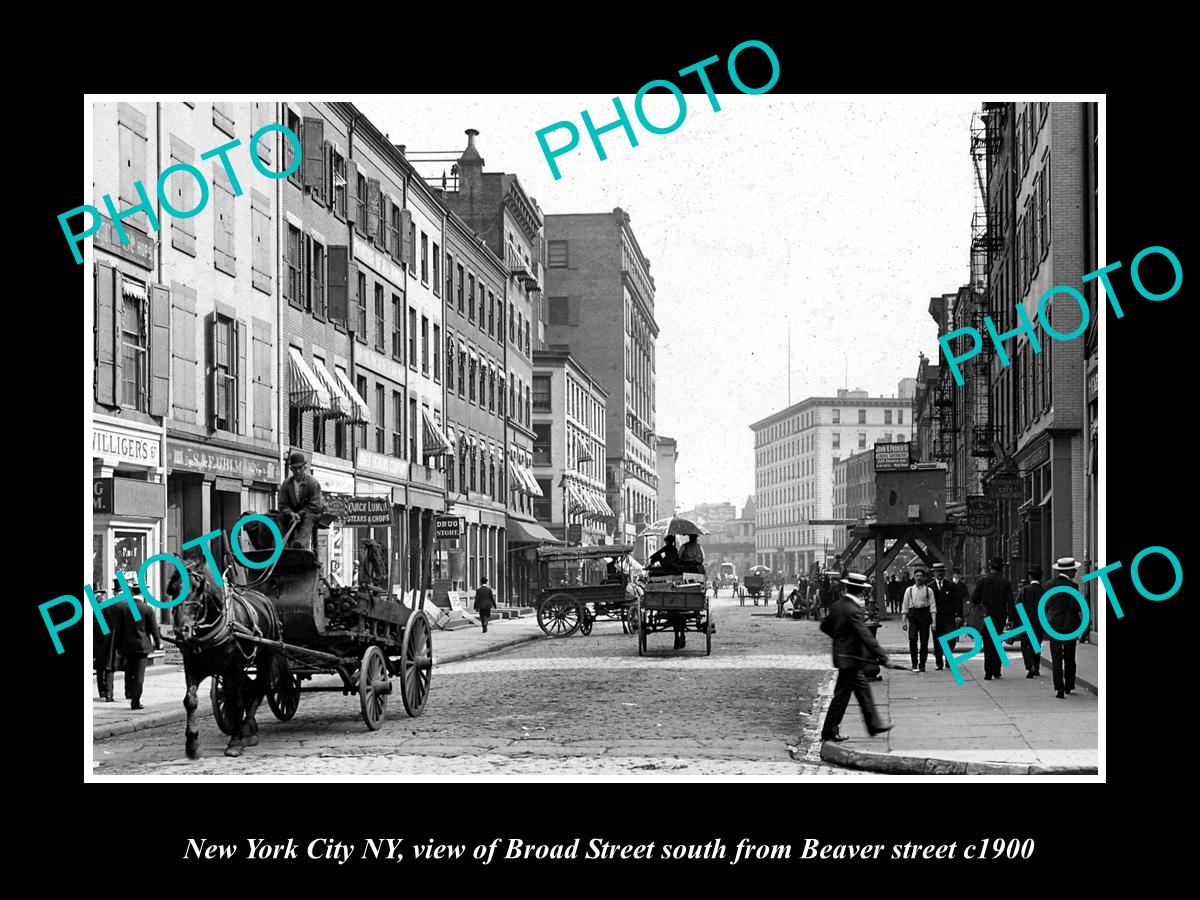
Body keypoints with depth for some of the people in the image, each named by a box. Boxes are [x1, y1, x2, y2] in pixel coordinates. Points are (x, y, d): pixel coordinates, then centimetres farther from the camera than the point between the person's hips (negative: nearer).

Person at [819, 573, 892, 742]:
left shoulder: (836, 605, 4)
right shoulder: (853, 611, -23)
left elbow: (825, 626, 16)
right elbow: (866, 636, -25)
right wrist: (881, 655, -22)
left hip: (841, 651, 9)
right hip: (850, 658, -9)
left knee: (863, 689, 18)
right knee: (842, 695, 0)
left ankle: (874, 725, 26)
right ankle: (830, 731, 8)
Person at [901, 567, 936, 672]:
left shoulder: (928, 590, 6)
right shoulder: (909, 590, 10)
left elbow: (932, 606, 1)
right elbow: (905, 606, 10)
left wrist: (933, 621, -8)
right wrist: (904, 621, 3)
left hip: (925, 614, 0)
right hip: (913, 614, 0)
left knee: (924, 641, 0)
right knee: (912, 639, -13)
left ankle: (922, 665, 9)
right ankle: (914, 664, 0)